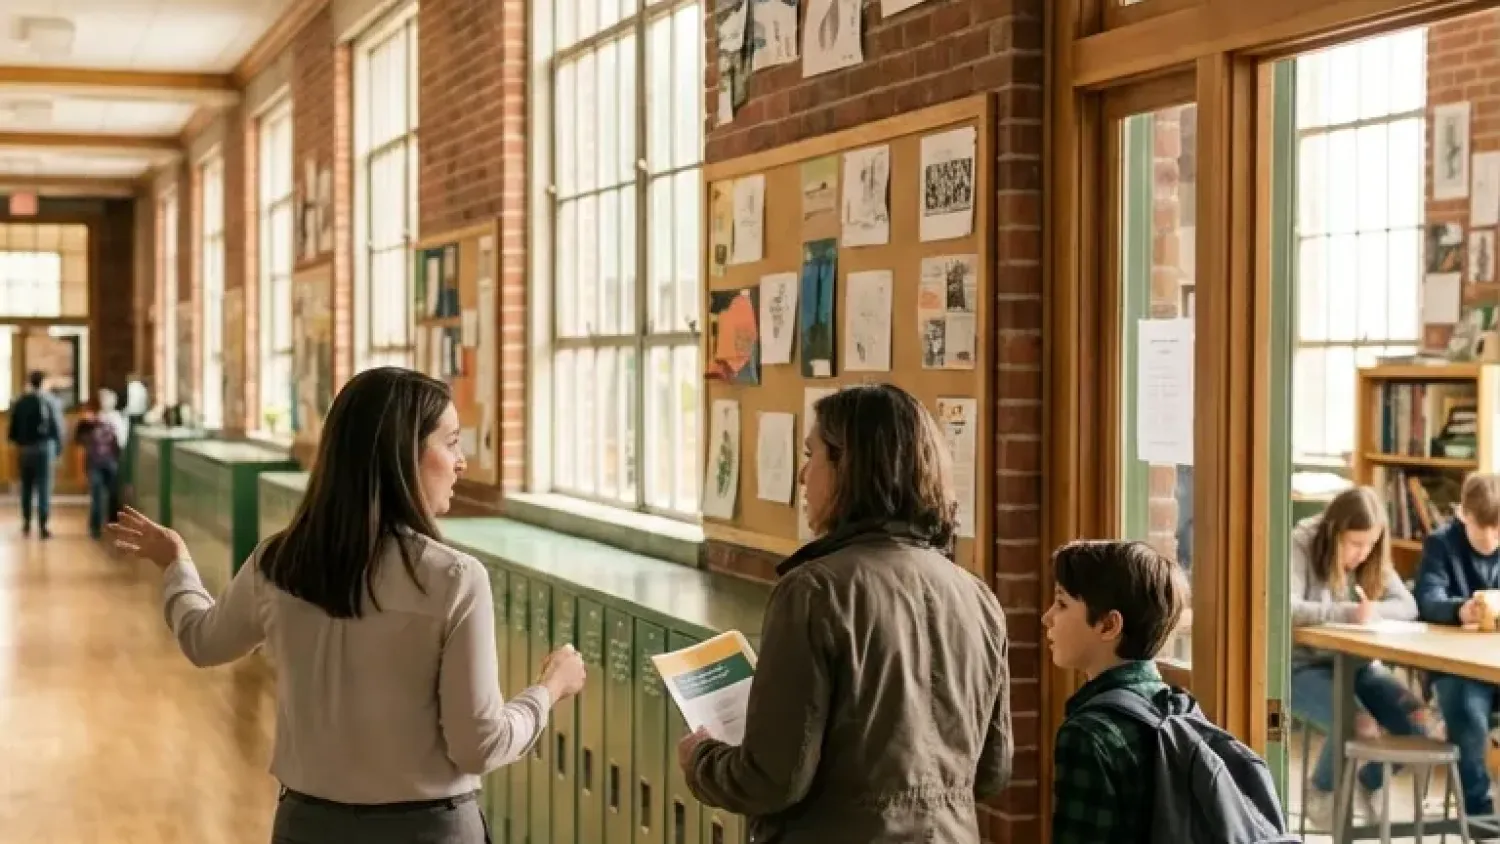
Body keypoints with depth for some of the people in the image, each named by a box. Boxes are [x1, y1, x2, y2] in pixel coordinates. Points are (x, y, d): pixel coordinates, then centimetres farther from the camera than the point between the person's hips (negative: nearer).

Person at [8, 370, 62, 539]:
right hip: (45, 447, -3)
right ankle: (43, 525, -6)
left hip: (25, 449, 3)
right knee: (44, 487, -2)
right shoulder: (50, 402, -7)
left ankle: (26, 521, 20)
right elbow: (58, 427, -6)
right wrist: (58, 448, 4)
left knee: (26, 486, 16)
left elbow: (13, 427, 3)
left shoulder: (19, 403, 1)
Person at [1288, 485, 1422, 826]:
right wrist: (1350, 612, -34)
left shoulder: (1371, 557, 4)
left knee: (1417, 721, -14)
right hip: (1301, 666, -6)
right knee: (1359, 725, -31)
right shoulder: (1299, 548, -15)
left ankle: (1368, 785, 15)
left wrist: (1373, 610, -21)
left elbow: (1407, 605, 1)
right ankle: (1321, 791, 1)